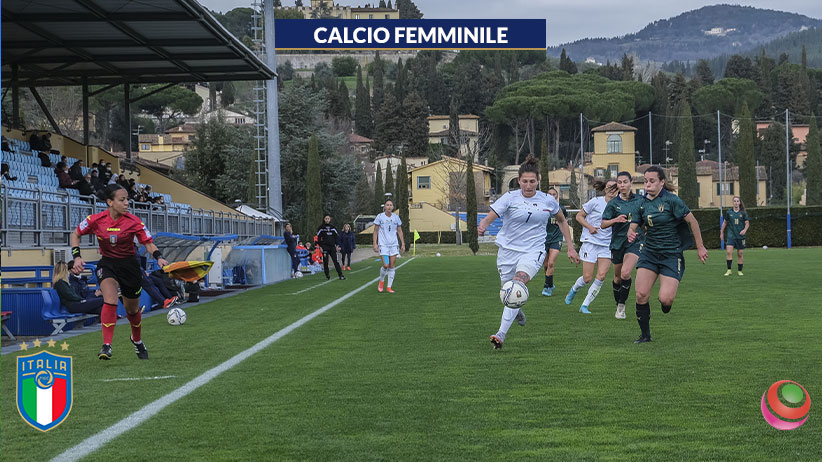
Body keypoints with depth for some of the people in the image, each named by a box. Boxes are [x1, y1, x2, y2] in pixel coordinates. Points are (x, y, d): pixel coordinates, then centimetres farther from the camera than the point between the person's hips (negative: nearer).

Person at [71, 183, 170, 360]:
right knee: (110, 301, -27)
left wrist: (159, 257, -28)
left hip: (129, 265, 1)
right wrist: (77, 256, -9)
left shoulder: (133, 222, -15)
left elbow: (149, 244, -9)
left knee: (132, 309, 15)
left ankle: (137, 340, 45)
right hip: (107, 264, -1)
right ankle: (107, 345, -26)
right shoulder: (96, 220, -13)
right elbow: (76, 234, 3)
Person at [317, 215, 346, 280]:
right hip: (325, 247, -2)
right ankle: (327, 275, 11)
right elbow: (318, 237, 1)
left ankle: (340, 275, -8)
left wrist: (337, 245, 6)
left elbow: (337, 236, 15)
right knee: (325, 262, 0)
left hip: (332, 247, 2)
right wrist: (320, 246, -6)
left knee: (336, 261, -5)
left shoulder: (333, 227, 11)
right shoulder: (321, 228, 2)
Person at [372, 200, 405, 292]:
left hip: (394, 244, 3)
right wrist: (375, 244, -6)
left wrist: (403, 244, 7)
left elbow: (399, 231, 12)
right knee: (386, 265, -12)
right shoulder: (380, 217, -2)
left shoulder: (396, 217, 6)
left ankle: (389, 287, 6)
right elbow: (375, 231, 2)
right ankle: (381, 281, 16)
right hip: (383, 245, -3)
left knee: (392, 266, -1)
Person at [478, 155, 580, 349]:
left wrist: (570, 247, 16)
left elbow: (562, 220, 17)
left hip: (533, 251, -1)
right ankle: (518, 312, 51)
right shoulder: (510, 197, -7)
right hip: (508, 250, 1)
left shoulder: (548, 200, -1)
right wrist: (482, 226, -40)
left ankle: (501, 334, -30)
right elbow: (490, 217, -16)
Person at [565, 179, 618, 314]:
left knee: (601, 276, -13)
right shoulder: (596, 202, -5)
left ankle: (585, 306, 0)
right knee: (587, 278, -4)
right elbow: (579, 216, 3)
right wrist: (589, 227, -13)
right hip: (591, 242, -3)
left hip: (607, 245, 3)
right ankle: (574, 289, 32)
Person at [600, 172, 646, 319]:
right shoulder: (613, 203, -3)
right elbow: (603, 224, -8)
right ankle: (618, 305, 33)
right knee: (618, 277, 11)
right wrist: (615, 220, -24)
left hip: (635, 242, -1)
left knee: (626, 273, -21)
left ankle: (622, 305, -5)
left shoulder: (640, 200, 0)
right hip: (617, 242, 1)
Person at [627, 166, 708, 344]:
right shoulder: (642, 202, 4)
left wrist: (700, 247, -3)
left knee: (665, 299, -16)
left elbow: (692, 221, -7)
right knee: (641, 294, -9)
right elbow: (633, 225, 9)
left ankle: (666, 303, 24)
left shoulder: (671, 200, -13)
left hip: (671, 254, -5)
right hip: (649, 253, 5)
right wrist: (630, 234, -16)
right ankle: (645, 334, 7)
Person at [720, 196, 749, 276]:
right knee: (729, 252, -17)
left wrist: (745, 230, -17)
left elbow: (747, 223, 3)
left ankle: (739, 271, 18)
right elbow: (725, 222, 16)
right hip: (731, 235, 0)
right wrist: (722, 232, 18)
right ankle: (729, 270, -14)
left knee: (740, 254, 5)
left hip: (740, 236, 0)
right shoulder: (729, 212, 4)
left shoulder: (743, 213, 1)